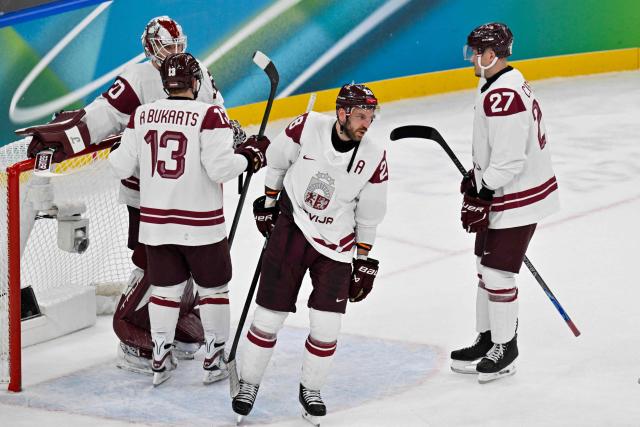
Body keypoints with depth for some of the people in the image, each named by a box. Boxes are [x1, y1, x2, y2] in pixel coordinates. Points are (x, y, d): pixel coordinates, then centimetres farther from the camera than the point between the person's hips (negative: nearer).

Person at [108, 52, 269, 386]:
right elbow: (220, 168, -20)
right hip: (200, 224, -4)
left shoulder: (141, 115, 0)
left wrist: (114, 153, 26)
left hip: (154, 222, 4)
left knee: (165, 289, 16)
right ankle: (215, 358, 18)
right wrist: (251, 156, -3)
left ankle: (160, 359, 16)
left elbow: (122, 166, 4)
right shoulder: (209, 116, -14)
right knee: (213, 288, 13)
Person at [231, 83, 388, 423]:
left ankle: (310, 389, 17)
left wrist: (364, 261, 7)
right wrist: (268, 202, 11)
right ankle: (249, 383, 19)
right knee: (270, 313, 1)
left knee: (326, 325, -5)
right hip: (290, 227, -1)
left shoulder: (374, 159, -10)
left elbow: (368, 215, 2)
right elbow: (277, 159, 4)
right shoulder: (307, 127, -15)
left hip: (335, 244, 1)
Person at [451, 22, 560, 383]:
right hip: (500, 194, 11)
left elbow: (509, 160, -28)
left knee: (497, 273, -4)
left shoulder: (503, 97, -26)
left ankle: (505, 350, 9)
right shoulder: (506, 83, 9)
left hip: (516, 199, -11)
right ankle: (487, 338, 29)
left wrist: (481, 196, -23)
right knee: (486, 266, 18)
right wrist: (476, 178, 22)